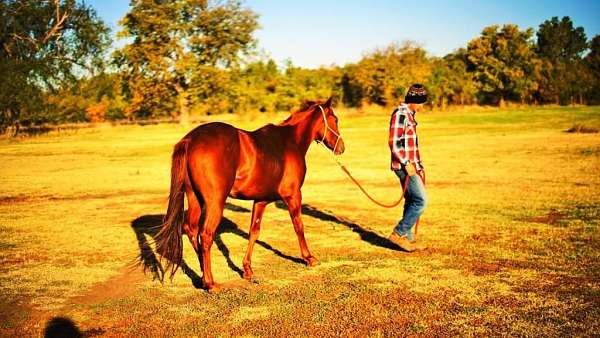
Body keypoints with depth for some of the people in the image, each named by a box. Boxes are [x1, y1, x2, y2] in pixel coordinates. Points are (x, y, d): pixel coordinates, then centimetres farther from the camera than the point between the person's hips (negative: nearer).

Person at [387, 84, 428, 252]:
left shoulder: (409, 115, 17)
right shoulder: (400, 115, -14)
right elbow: (394, 143, -21)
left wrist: (419, 165, 20)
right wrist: (406, 164, -21)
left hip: (411, 165, 10)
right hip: (405, 166, -10)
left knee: (411, 202, 12)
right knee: (420, 200, -11)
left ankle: (408, 238, 19)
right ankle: (398, 233, -4)